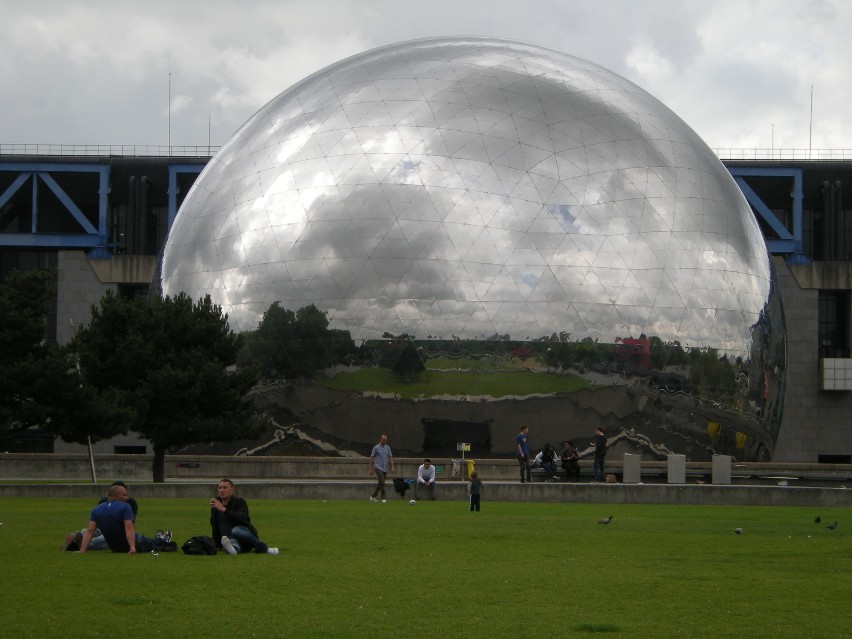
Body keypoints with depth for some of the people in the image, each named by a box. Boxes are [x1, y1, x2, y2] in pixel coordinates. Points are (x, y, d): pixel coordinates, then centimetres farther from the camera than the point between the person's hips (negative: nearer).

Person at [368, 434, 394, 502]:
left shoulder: (387, 448, 11)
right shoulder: (376, 447, -1)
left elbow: (390, 457, 12)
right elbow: (372, 458, 2)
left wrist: (392, 466, -2)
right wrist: (371, 469, 0)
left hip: (385, 468, 5)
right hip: (378, 467, -5)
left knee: (380, 483, 8)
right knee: (382, 482, -17)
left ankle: (373, 497, 19)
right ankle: (383, 498, -15)